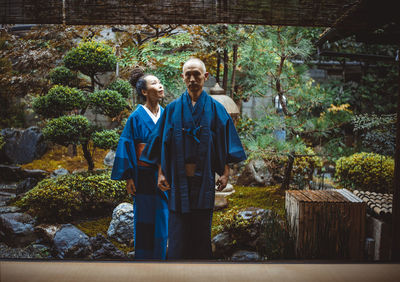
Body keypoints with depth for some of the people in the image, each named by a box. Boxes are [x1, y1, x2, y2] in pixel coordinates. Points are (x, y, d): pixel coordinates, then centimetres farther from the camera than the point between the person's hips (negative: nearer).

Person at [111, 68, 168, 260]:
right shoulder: (137, 117, -6)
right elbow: (127, 146, -7)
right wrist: (128, 177, -10)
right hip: (145, 177, -4)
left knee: (163, 216, 9)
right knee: (145, 218, 4)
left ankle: (161, 255, 24)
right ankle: (144, 256, 18)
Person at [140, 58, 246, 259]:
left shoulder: (215, 109, 3)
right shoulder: (173, 109, 5)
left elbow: (224, 143, 3)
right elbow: (163, 143, 5)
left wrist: (225, 172, -4)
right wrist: (161, 172, -2)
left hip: (204, 178, 0)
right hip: (179, 177, 0)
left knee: (202, 228, 8)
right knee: (178, 231, 2)